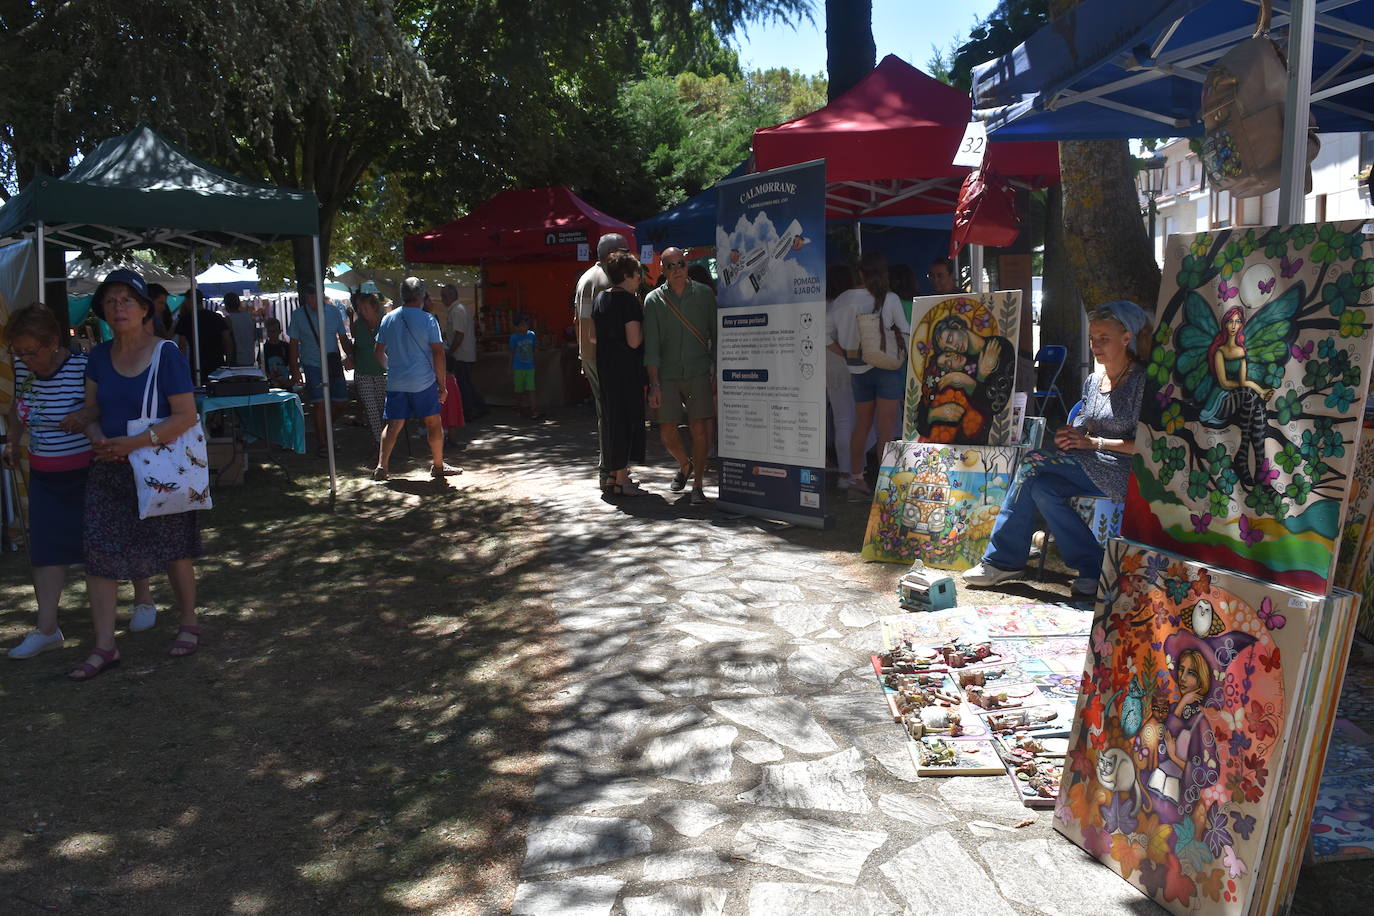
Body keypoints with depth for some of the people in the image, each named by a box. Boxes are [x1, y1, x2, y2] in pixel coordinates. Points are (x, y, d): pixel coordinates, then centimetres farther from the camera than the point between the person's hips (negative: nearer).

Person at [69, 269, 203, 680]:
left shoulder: (166, 355, -11)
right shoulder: (99, 357, 5)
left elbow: (186, 416, -16)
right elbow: (91, 408, 14)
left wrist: (133, 443, -23)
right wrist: (95, 434, -9)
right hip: (108, 471, 5)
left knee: (173, 551, 8)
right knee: (98, 552, 0)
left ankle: (188, 623, 29)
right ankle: (105, 647, 9)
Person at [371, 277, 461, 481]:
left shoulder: (388, 319, 4)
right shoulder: (428, 320, -8)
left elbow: (379, 353, 10)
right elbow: (438, 353, -11)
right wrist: (442, 384, -5)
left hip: (395, 382, 4)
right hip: (423, 382, -4)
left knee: (394, 425, 10)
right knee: (433, 423, 9)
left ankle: (381, 466, 5)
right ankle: (438, 466, 17)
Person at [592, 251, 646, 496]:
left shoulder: (600, 298, 10)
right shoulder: (628, 300, -14)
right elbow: (634, 341, -20)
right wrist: (643, 325, -4)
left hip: (605, 366, 8)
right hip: (627, 368, -8)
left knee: (610, 419, 15)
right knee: (627, 419, -1)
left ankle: (612, 475, 23)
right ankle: (621, 480, 1)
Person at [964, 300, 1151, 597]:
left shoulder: (1143, 381, -6)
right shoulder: (1092, 381, 16)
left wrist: (1092, 442, -16)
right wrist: (1069, 438, -6)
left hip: (1124, 472, -7)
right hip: (1089, 470, 7)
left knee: (1035, 461, -23)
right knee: (1042, 487, -23)